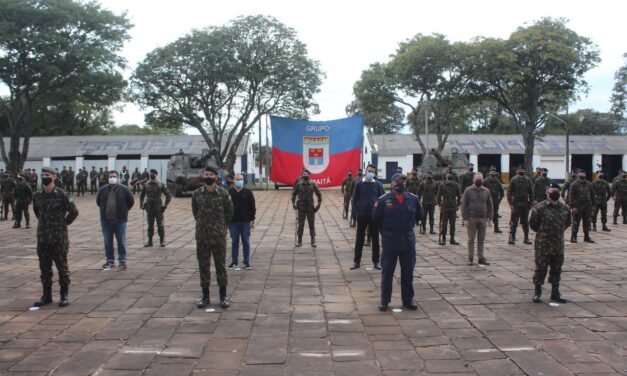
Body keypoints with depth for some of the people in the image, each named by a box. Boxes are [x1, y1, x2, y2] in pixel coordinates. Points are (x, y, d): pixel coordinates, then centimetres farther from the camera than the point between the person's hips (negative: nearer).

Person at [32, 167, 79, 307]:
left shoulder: (61, 194, -9)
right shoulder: (37, 195, 4)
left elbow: (74, 212, -3)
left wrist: (64, 223, 0)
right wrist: (44, 223, 14)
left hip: (59, 237, -5)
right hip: (42, 237, 5)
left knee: (62, 267, 3)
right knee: (44, 268, 11)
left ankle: (64, 295, 13)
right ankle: (47, 295, 21)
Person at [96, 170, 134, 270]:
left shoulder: (124, 189, -2)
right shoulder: (103, 190, 5)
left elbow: (131, 201, 6)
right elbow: (98, 201, 19)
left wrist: (124, 211, 6)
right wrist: (105, 210, 13)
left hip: (120, 220, -3)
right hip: (106, 220, 3)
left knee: (121, 242, 1)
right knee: (107, 242, 9)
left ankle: (122, 261, 9)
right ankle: (110, 260, 20)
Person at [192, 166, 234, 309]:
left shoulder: (223, 194, -5)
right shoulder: (196, 194, 1)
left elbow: (229, 212, 7)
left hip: (219, 236, -2)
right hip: (202, 236, 2)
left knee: (221, 265, 4)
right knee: (203, 266, 8)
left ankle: (223, 295, 14)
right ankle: (205, 295, 19)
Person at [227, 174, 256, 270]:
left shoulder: (248, 192, 1)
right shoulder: (229, 193, 0)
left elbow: (252, 207, 2)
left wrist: (252, 220, -4)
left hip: (245, 222, 0)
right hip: (233, 222, 0)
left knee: (246, 242, 5)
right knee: (234, 242, 8)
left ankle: (247, 262, 12)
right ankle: (234, 262, 17)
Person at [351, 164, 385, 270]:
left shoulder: (378, 185, 1)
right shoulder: (359, 184, 0)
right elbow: (355, 199, 2)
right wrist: (357, 211, -6)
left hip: (374, 216, 1)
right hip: (362, 216, 0)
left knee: (375, 239, 7)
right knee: (359, 239, 5)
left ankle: (376, 261, 16)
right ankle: (356, 261, 13)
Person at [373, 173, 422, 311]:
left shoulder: (413, 199, 0)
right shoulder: (383, 200, -8)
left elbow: (419, 215, 17)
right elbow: (376, 218, 3)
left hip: (408, 242, 2)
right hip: (389, 243, -2)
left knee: (408, 273, 11)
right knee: (387, 272, 5)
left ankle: (408, 299, 24)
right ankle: (384, 301, 16)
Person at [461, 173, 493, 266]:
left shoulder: (486, 191, 9)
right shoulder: (468, 190, -1)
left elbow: (489, 205, 12)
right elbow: (464, 205, -4)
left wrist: (490, 218, 4)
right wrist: (465, 219, -10)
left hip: (483, 219, 3)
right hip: (471, 219, -3)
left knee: (481, 239, 7)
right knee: (471, 239, 2)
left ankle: (481, 258, 13)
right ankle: (470, 258, 8)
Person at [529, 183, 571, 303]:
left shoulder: (564, 208, 4)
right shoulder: (539, 208, -12)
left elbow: (567, 222, 19)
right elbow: (533, 223, -5)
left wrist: (559, 231, 11)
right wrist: (542, 232, 3)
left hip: (558, 245, 5)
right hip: (543, 245, -5)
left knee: (557, 269, 12)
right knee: (541, 268, 2)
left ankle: (555, 292, 24)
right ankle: (537, 291, 15)